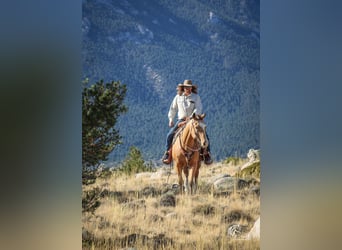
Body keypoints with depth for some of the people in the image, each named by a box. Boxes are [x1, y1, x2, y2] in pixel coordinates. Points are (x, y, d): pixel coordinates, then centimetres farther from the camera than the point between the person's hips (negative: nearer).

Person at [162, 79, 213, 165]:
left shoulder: (196, 97, 0)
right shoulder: (178, 97, 7)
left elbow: (198, 109, -11)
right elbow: (173, 109, 16)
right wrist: (171, 120, 10)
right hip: (181, 120, 2)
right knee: (170, 135, -14)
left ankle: (206, 154, -9)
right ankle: (167, 153, -2)